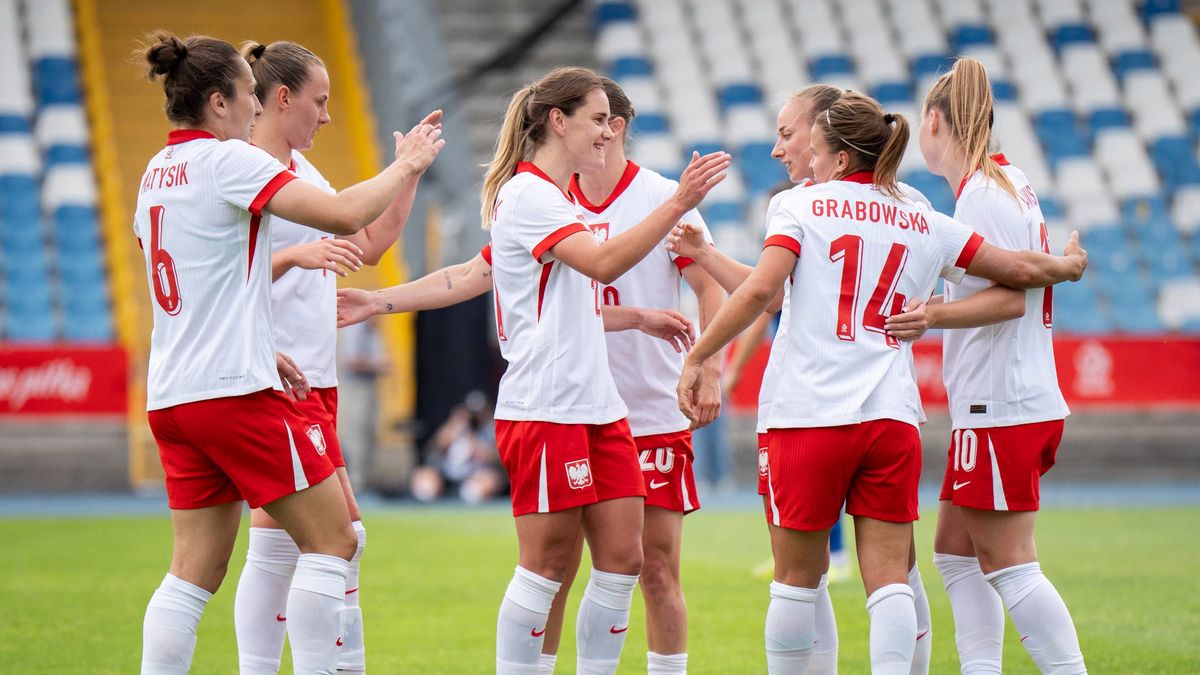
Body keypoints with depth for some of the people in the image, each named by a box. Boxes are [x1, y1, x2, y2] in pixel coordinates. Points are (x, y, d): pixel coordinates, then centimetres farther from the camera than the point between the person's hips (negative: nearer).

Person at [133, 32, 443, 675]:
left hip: (171, 397, 9)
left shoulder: (156, 172, 15)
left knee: (195, 571, 8)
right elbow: (344, 216, -18)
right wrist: (405, 167, -3)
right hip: (233, 389, -9)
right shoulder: (226, 160, -10)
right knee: (332, 539, 0)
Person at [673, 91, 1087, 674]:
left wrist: (696, 357, -7)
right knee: (889, 578, 0)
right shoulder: (924, 224, 13)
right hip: (892, 418, 3)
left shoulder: (800, 206, 3)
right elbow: (1019, 270, 17)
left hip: (807, 417, -3)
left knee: (797, 577, 7)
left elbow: (760, 291, -11)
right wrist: (1069, 266, 38)